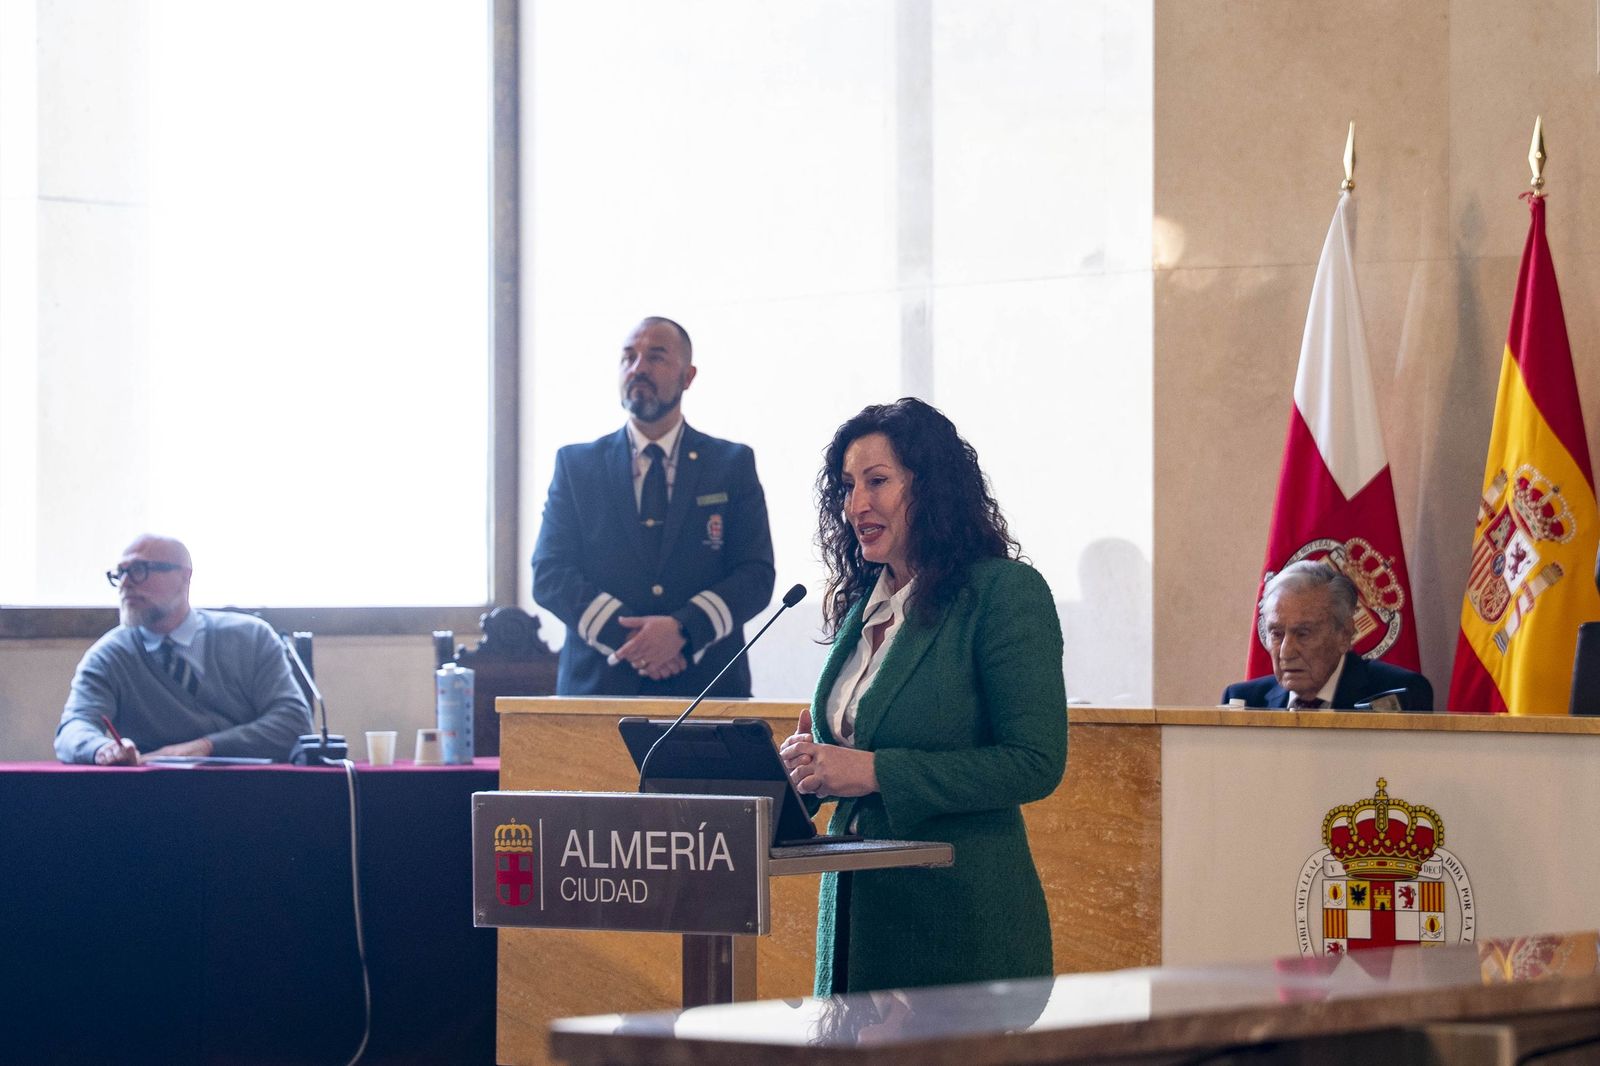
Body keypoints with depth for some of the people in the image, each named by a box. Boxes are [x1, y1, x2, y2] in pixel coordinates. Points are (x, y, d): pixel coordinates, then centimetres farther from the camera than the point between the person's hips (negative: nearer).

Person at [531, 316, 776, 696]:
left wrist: (683, 630, -14)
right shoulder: (576, 464, 12)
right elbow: (549, 575, 3)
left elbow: (756, 575, 2)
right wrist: (622, 634, -13)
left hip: (706, 686, 0)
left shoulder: (733, 464, 10)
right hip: (598, 686, 0)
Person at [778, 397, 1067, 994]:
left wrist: (875, 771, -18)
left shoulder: (1005, 593, -8)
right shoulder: (861, 603, 14)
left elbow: (1036, 764, -16)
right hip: (854, 911, 7)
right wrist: (813, 767, -1)